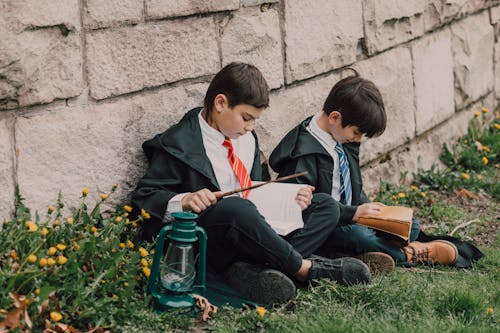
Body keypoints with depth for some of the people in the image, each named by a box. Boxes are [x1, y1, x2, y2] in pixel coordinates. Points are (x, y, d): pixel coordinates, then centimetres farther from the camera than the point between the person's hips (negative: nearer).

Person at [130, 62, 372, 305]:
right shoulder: (178, 144, -8)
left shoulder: (247, 139, 17)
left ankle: (254, 268, -27)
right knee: (236, 208, -40)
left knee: (325, 206, -1)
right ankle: (305, 267, -20)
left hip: (252, 230, 8)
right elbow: (144, 197, -10)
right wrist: (183, 201, -29)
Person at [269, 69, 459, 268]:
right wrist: (353, 212, -26)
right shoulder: (304, 153, -21)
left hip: (350, 220, 9)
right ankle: (406, 254, -13)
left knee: (410, 226, 1)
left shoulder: (344, 141, 8)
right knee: (356, 235, -37)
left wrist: (367, 207, 1)